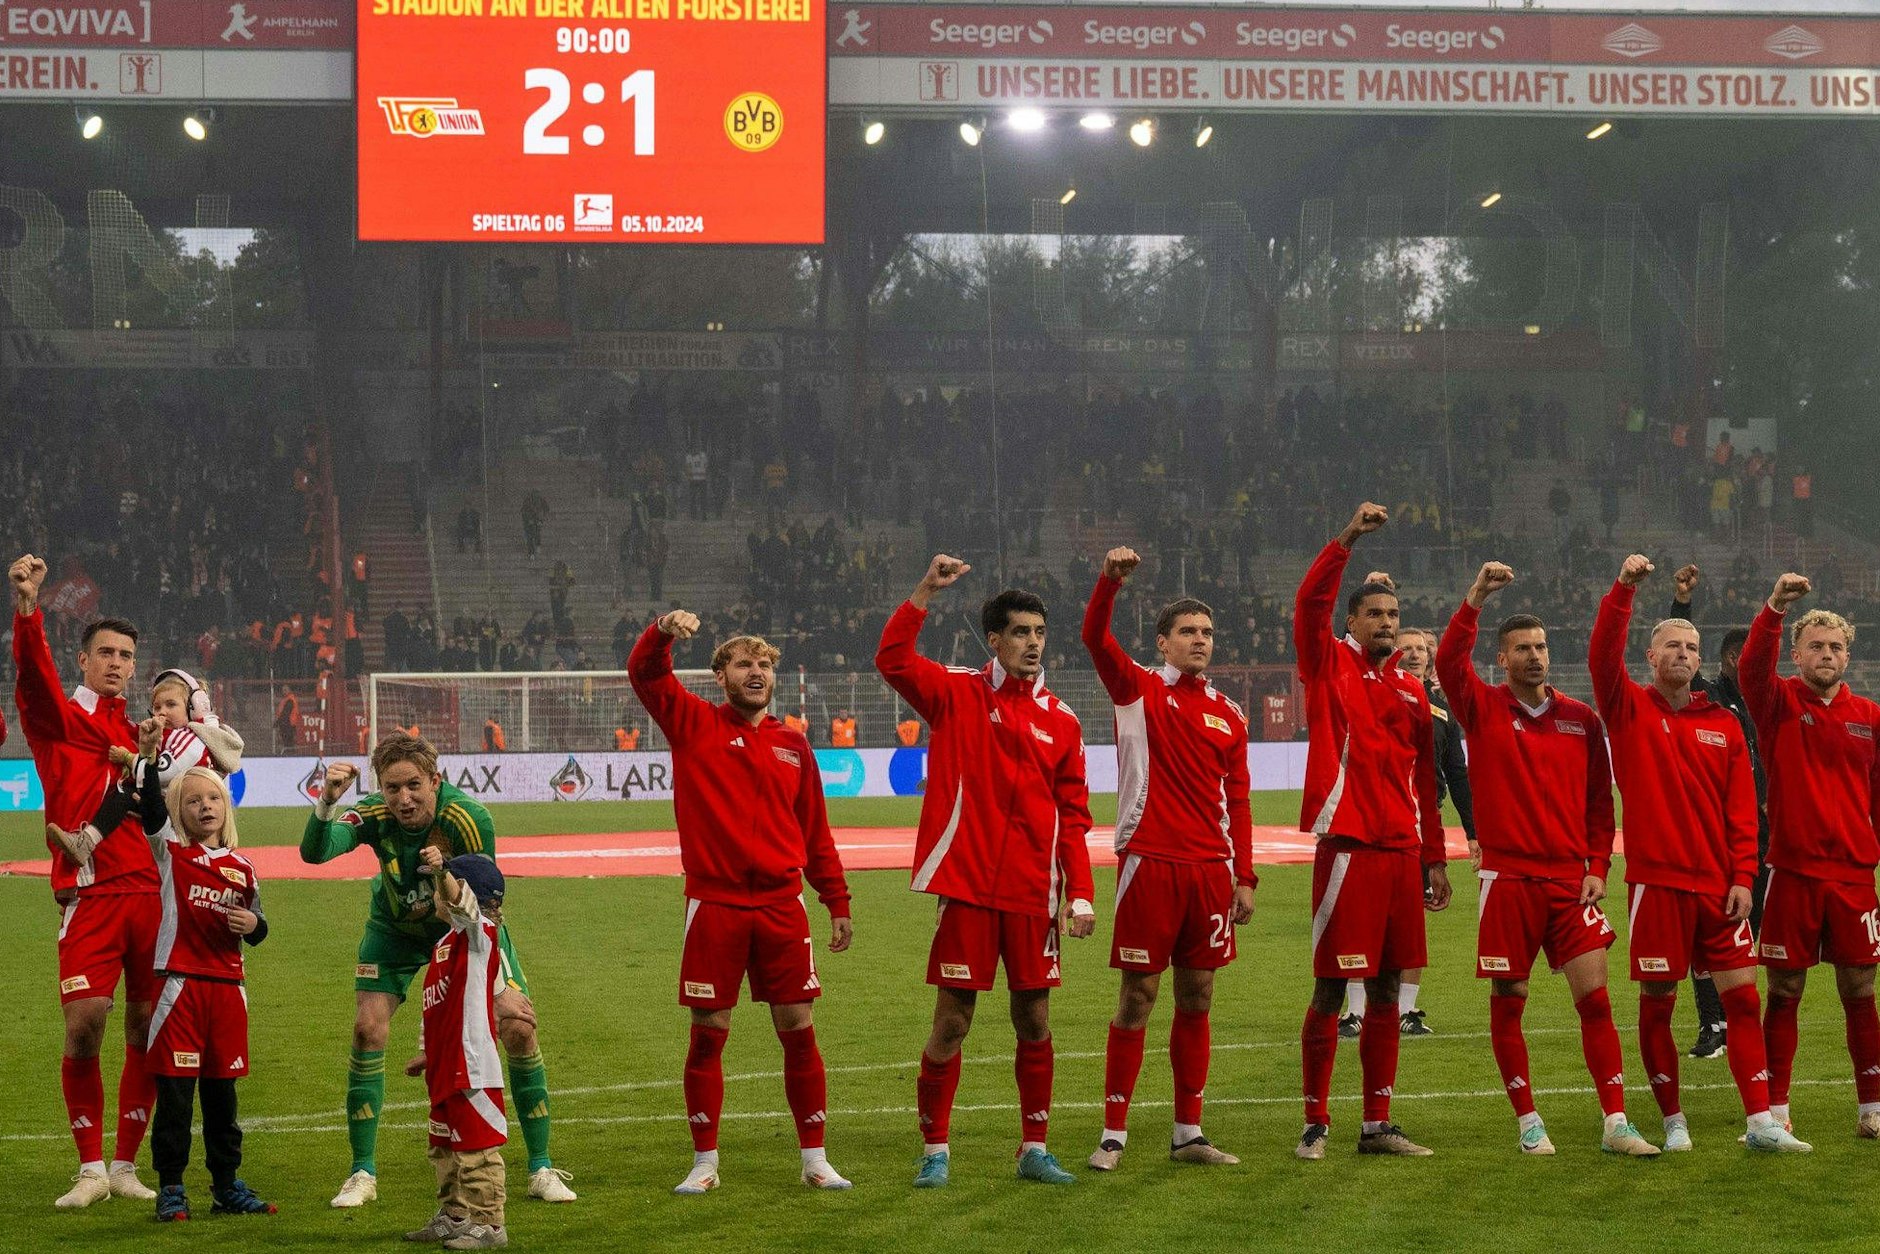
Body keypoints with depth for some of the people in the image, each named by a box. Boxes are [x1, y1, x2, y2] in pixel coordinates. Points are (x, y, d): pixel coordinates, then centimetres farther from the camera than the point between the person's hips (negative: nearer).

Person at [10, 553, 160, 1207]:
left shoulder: (138, 733, 20)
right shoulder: (59, 718, 6)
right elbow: (33, 670, -15)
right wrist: (26, 604, -31)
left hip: (149, 893, 5)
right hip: (91, 894, -5)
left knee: (147, 1031, 4)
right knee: (84, 1025, -11)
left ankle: (125, 1167, 14)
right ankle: (91, 1170, 2)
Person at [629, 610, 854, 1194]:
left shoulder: (792, 745, 11)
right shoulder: (694, 724, 4)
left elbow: (816, 832, 15)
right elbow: (645, 674, -10)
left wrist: (838, 903, 13)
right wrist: (663, 631, -29)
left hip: (782, 906, 2)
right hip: (714, 905, -2)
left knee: (798, 1029, 4)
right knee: (708, 1033, 3)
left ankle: (815, 1158, 13)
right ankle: (704, 1162, 13)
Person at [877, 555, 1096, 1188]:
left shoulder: (1061, 721, 9)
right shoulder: (956, 695, 3)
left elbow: (1073, 817, 9)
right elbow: (892, 660, -14)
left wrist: (1081, 893, 1)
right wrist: (925, 591, -20)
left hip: (1033, 895, 3)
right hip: (966, 887, -3)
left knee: (1035, 1022, 7)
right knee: (951, 1022, 0)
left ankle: (1034, 1149, 18)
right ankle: (935, 1151, 10)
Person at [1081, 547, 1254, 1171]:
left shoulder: (1228, 714, 13)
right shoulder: (1138, 689, 2)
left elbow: (1238, 802, 13)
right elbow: (1095, 637, -15)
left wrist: (1244, 876, 8)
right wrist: (1109, 581, -32)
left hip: (1211, 870, 4)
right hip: (1151, 862, -4)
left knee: (1197, 997, 9)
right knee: (1139, 995, -2)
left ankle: (1188, 1132, 16)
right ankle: (1113, 1133, 5)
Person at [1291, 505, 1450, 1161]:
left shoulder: (1411, 688, 16)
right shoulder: (1329, 667, 2)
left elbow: (1424, 781, 18)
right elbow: (1310, 603, -16)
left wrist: (1435, 857, 17)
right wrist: (1348, 538, -23)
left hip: (1402, 854, 6)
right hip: (1347, 850, -5)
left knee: (1386, 990, 9)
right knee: (1330, 989, -3)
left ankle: (1377, 1124, 15)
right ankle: (1316, 1123, 4)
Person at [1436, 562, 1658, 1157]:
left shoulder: (1581, 719, 8)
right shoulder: (1483, 709, 1)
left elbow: (1600, 800, 10)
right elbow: (1448, 661, -18)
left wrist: (1598, 868, 1)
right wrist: (1477, 596, -26)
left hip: (1571, 878, 2)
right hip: (1507, 878, -2)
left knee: (1594, 997, -3)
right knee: (1506, 1001, 2)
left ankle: (1616, 1123, 0)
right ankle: (1528, 1123, 13)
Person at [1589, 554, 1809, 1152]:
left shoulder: (1724, 724, 10)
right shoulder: (1629, 709, 3)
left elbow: (1742, 809, 7)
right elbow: (1602, 656, -16)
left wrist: (1743, 876, -2)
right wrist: (1624, 589, -26)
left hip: (1718, 884, 3)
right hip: (1657, 882, -3)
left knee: (1742, 995, -1)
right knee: (1656, 1002, 1)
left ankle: (1761, 1122, 1)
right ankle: (1672, 1120, 13)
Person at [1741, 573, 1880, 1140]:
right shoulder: (1779, 703, 1)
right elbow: (1753, 667, -20)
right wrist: (1774, 608, -35)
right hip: (1792, 874, -2)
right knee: (1784, 992, 3)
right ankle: (1774, 1112, 9)